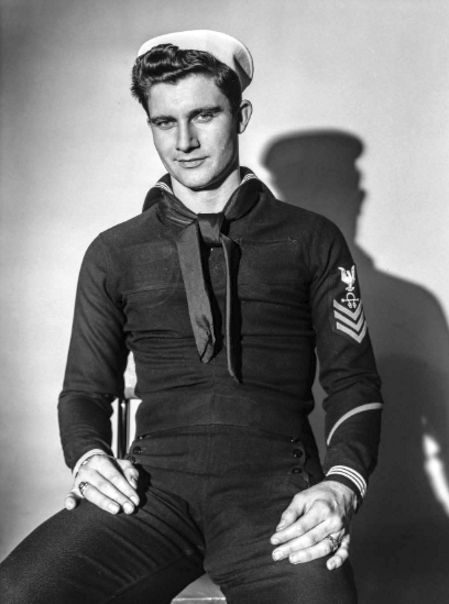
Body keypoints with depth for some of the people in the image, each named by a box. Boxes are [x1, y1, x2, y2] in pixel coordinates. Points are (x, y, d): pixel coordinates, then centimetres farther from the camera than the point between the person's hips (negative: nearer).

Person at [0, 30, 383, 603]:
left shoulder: (311, 239, 12)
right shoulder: (114, 253, 16)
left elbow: (352, 379, 10)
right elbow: (86, 387, 18)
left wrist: (341, 486, -9)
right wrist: (89, 457, -5)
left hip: (275, 485, -1)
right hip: (155, 479, 2)